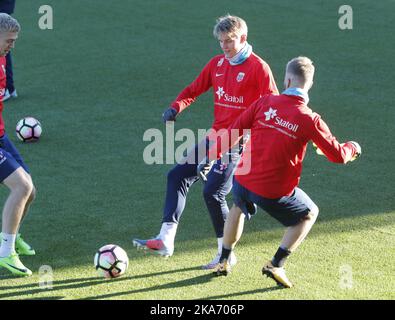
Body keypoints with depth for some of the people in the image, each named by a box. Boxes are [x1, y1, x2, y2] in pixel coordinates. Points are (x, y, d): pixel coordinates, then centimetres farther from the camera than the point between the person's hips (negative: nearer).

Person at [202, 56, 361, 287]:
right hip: (275, 192, -4)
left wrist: (214, 154, 20)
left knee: (239, 207, 38)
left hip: (243, 180, 4)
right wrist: (352, 148, 17)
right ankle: (276, 265, 13)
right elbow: (337, 155, -6)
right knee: (309, 214, 23)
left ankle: (224, 262, 43)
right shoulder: (310, 119, -12)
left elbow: (235, 130, 3)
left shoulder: (265, 102, -4)